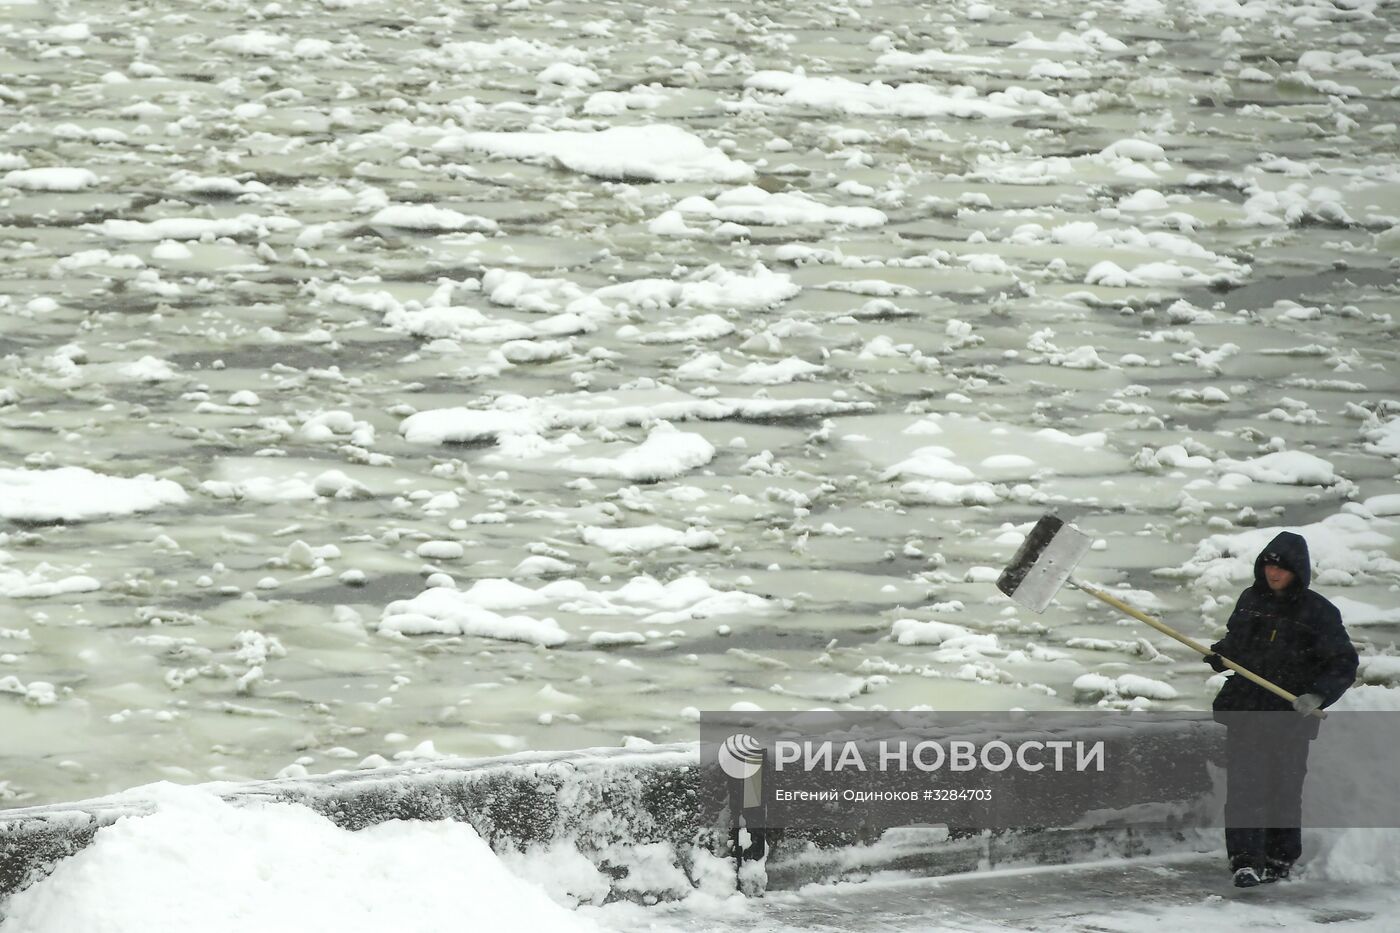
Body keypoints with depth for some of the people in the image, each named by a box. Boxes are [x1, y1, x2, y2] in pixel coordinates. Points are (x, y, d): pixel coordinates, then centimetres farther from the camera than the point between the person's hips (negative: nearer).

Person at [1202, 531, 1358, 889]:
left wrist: (1317, 695, -21)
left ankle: (1280, 859, 21)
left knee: (1284, 789, 5)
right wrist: (1215, 655, 2)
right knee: (1243, 785, -8)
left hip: (1290, 715, -3)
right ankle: (1246, 861, -11)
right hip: (1245, 711, 3)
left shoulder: (1318, 613, -5)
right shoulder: (1251, 601, 8)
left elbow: (1344, 664, -6)